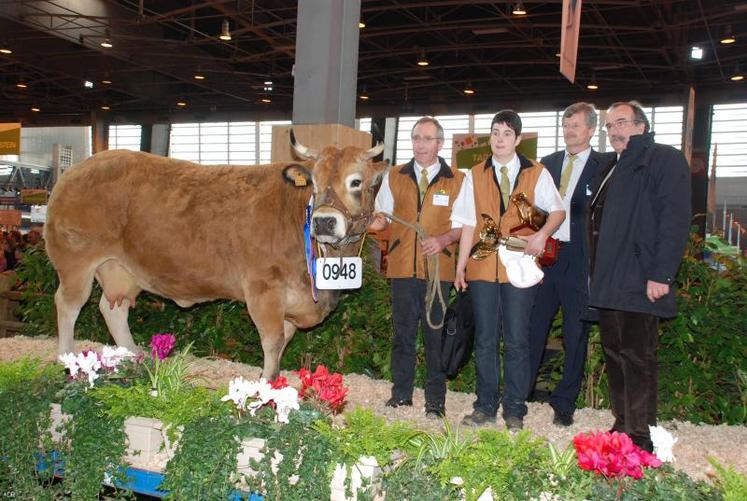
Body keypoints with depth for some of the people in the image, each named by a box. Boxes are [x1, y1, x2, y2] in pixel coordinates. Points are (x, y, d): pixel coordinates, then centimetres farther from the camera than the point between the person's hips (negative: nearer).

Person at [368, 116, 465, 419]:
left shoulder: (457, 180, 7)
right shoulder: (394, 177, 13)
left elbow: (465, 224, 5)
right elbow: (383, 212, 12)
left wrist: (444, 239, -13)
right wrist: (378, 221, -11)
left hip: (438, 269, -2)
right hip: (402, 266, 2)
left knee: (436, 334, 3)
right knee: (402, 332, 7)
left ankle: (436, 400, 13)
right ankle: (401, 393, 19)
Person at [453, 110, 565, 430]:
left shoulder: (537, 174, 6)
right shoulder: (475, 175, 10)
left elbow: (558, 211, 8)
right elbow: (468, 224, 8)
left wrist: (542, 234, -13)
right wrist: (460, 265, 3)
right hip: (483, 268, 2)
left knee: (517, 341, 1)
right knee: (485, 340, 7)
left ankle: (514, 410, 12)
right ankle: (485, 407, 17)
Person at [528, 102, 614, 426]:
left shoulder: (606, 167, -1)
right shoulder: (548, 163, 13)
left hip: (579, 261, -3)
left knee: (576, 335, 6)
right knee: (532, 330, 7)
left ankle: (564, 405, 18)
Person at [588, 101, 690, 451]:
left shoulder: (665, 159, -4)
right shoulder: (612, 169, 21)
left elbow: (675, 220, -14)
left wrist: (661, 275, -21)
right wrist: (596, 275, 15)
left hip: (640, 283, -8)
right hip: (608, 284, 9)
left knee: (637, 359, -4)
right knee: (614, 355, 12)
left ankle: (640, 438, 4)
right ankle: (621, 427, 23)